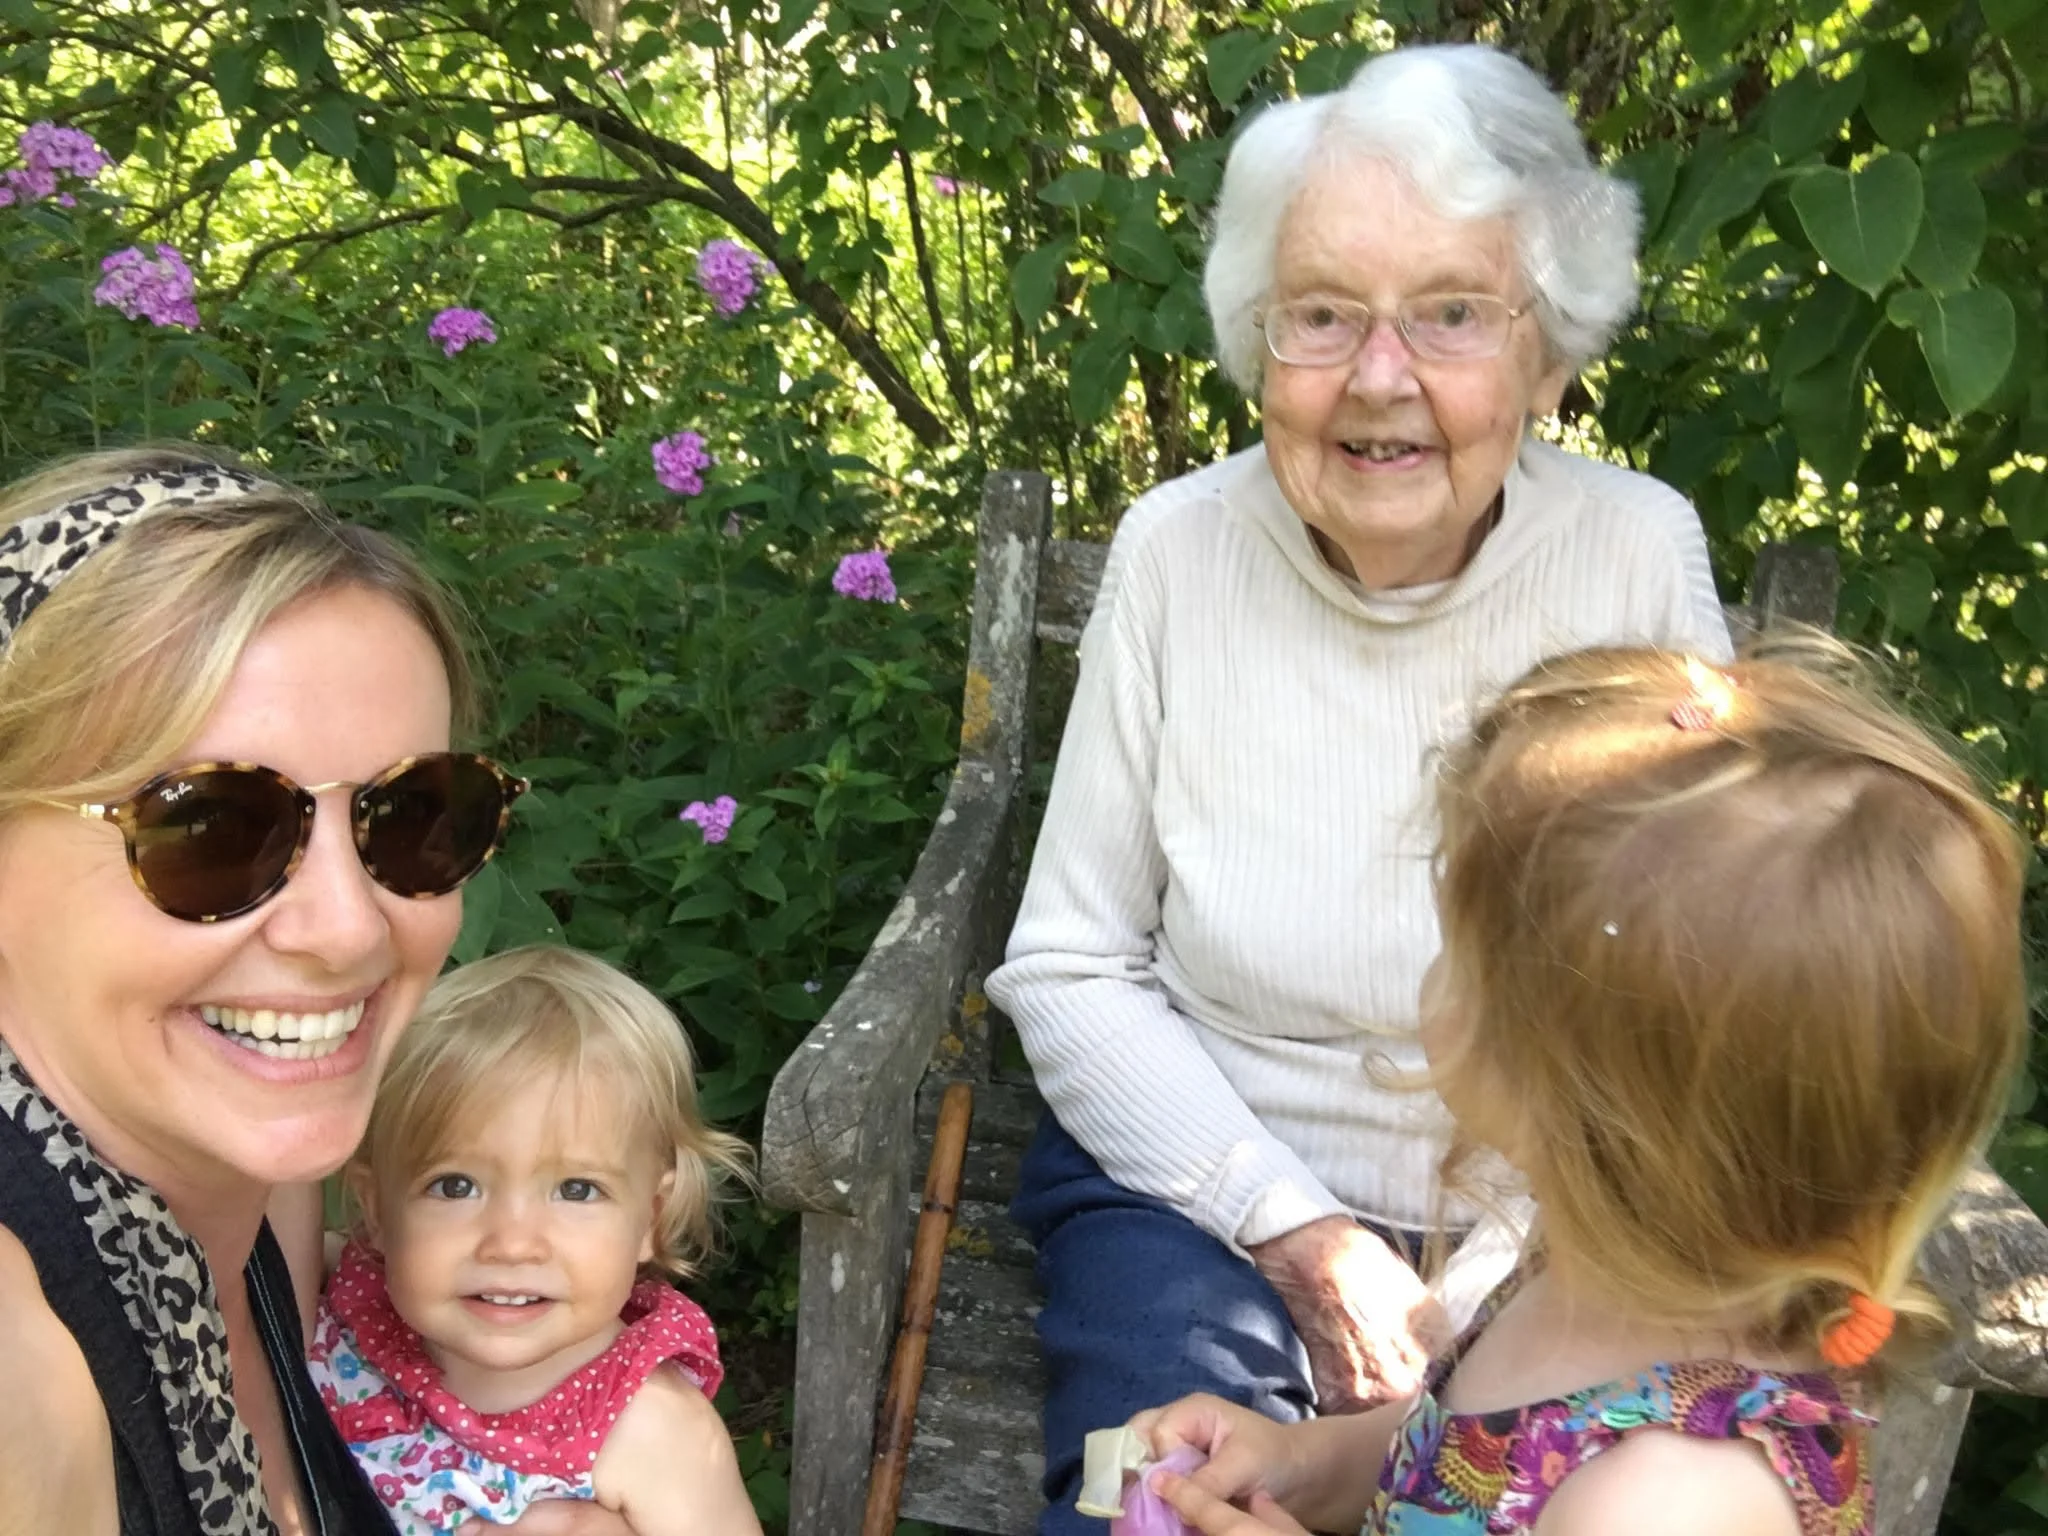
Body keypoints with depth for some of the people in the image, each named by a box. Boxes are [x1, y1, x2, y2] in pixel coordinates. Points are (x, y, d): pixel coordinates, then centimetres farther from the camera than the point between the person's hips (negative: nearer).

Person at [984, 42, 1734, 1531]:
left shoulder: (1643, 555, -9)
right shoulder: (1178, 553, -8)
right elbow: (1073, 969, -3)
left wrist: (1513, 1272, -13)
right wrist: (1301, 1237, -12)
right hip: (1210, 1173, 0)